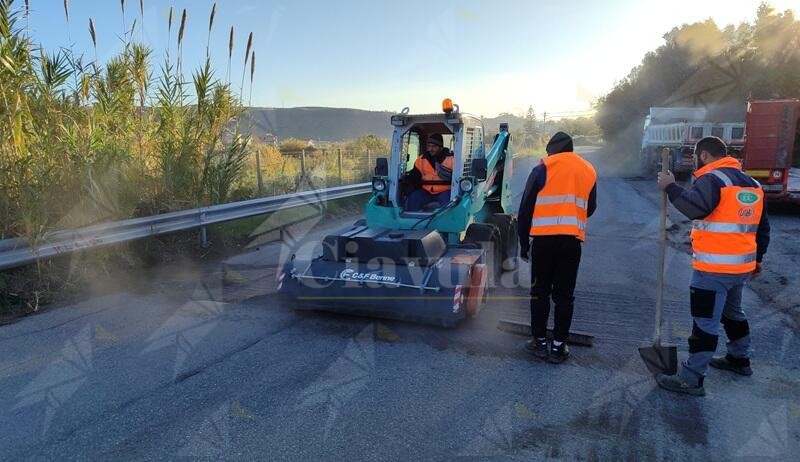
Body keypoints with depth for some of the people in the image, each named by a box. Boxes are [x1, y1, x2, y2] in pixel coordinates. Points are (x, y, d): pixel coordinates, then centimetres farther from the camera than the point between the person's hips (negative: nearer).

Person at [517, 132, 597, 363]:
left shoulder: (542, 169, 3)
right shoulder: (589, 171, 13)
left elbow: (526, 208, 2)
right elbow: (590, 208, 22)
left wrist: (523, 242, 9)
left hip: (544, 238, -2)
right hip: (572, 239, 2)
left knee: (540, 291, 10)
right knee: (564, 294, 8)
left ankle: (540, 342, 16)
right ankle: (558, 346, 13)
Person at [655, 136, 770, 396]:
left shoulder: (712, 178, -13)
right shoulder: (751, 183, 17)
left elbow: (696, 208, -32)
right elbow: (762, 227, 22)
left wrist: (670, 187, -20)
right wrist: (758, 258, 30)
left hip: (714, 268, -9)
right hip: (742, 265, 9)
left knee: (705, 322, -6)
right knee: (732, 312, 27)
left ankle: (691, 379, -1)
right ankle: (740, 359, 43)